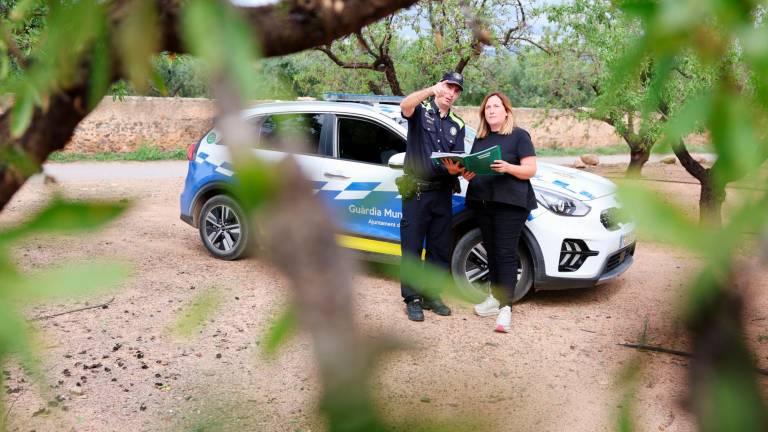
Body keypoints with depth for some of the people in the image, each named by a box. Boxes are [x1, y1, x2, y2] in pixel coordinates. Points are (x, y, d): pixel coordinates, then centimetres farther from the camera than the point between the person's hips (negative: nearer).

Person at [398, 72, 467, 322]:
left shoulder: (457, 125, 15)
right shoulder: (422, 109, 1)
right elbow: (405, 106, -24)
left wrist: (456, 169, -15)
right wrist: (430, 91, -41)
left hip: (442, 193, 5)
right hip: (416, 191, -5)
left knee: (440, 249, 9)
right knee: (412, 248, -1)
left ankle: (432, 296, 22)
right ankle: (412, 299, 8)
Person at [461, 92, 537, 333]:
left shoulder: (519, 136, 1)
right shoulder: (479, 139, 18)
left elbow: (530, 169, -5)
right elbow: (472, 166, 24)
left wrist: (507, 168, -22)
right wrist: (467, 174, 0)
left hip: (509, 203, -6)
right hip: (483, 202, 6)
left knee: (505, 253, -10)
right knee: (491, 251, 10)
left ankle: (506, 307, -10)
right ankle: (496, 297, 20)